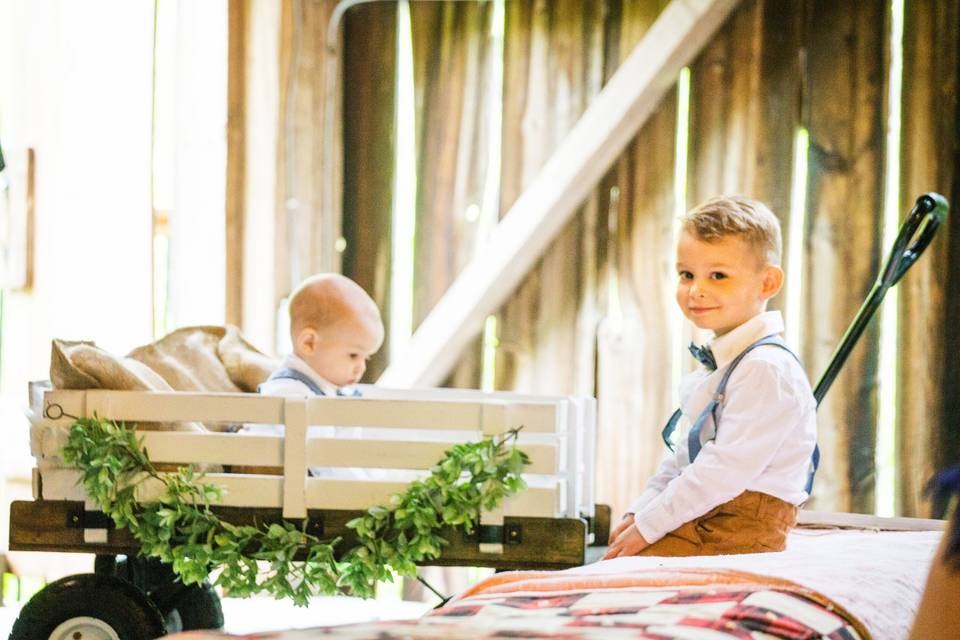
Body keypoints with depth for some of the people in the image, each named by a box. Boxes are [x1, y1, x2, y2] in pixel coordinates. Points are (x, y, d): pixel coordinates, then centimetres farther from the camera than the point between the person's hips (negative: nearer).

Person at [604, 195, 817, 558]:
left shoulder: (767, 369, -15)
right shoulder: (711, 368, 20)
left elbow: (728, 469, -21)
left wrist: (647, 526, -17)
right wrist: (638, 512, 8)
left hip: (739, 534, -10)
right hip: (695, 522, 10)